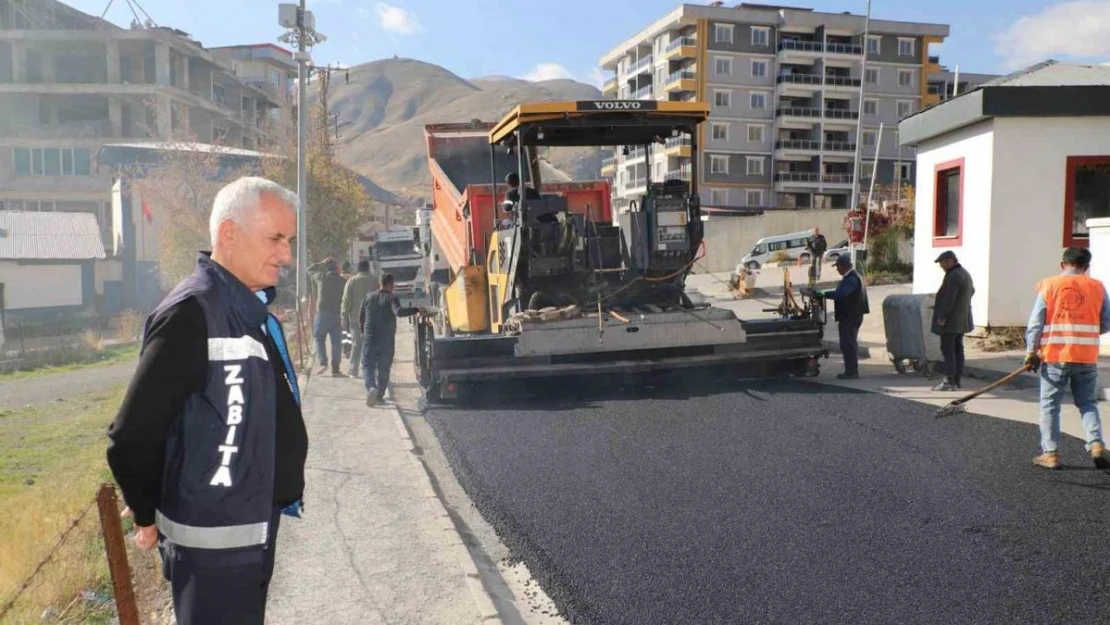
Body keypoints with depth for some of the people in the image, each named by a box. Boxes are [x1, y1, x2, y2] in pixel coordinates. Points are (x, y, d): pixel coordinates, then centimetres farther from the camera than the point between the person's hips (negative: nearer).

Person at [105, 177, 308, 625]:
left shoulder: (249, 309, 7)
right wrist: (150, 518, -7)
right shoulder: (192, 313, -22)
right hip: (215, 542, -9)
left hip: (254, 529, 9)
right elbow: (131, 438, -21)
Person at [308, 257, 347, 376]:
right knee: (336, 342, 4)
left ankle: (323, 363, -5)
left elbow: (310, 269, 17)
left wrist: (322, 263, 20)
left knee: (319, 338, 11)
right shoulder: (343, 281, 3)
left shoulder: (322, 277, -2)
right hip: (337, 315, 1)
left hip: (322, 313, -1)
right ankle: (335, 369, 3)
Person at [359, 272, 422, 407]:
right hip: (387, 340, -2)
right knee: (383, 369, 12)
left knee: (368, 366, 4)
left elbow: (361, 318, 14)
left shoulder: (368, 297, 8)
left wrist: (364, 333, 28)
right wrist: (417, 310, -22)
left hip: (369, 339, 2)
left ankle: (371, 388, -21)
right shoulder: (391, 298, -6)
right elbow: (399, 312, -25)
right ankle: (379, 396, 15)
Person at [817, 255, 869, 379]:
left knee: (849, 344, -7)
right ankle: (851, 371, 19)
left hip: (850, 317, -11)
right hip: (851, 316, 11)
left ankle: (851, 372, -4)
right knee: (848, 344, 14)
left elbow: (840, 294, -32)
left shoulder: (851, 279, -19)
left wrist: (824, 294, -28)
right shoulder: (852, 277, 16)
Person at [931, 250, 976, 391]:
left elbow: (949, 299, -24)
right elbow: (972, 291, 31)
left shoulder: (953, 276, -19)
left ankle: (949, 382, -9)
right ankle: (956, 382, 14)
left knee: (947, 350, -8)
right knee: (958, 350, 11)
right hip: (962, 320, 10)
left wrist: (942, 317, -21)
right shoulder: (965, 273, 15)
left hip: (950, 321, -10)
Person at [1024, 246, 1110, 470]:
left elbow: (1035, 323, -4)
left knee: (1050, 405, 7)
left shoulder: (1049, 285, -3)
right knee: (1088, 403, 15)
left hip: (1055, 356, -2)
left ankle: (1050, 453, 7)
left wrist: (1031, 352, 1)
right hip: (1087, 357, 2)